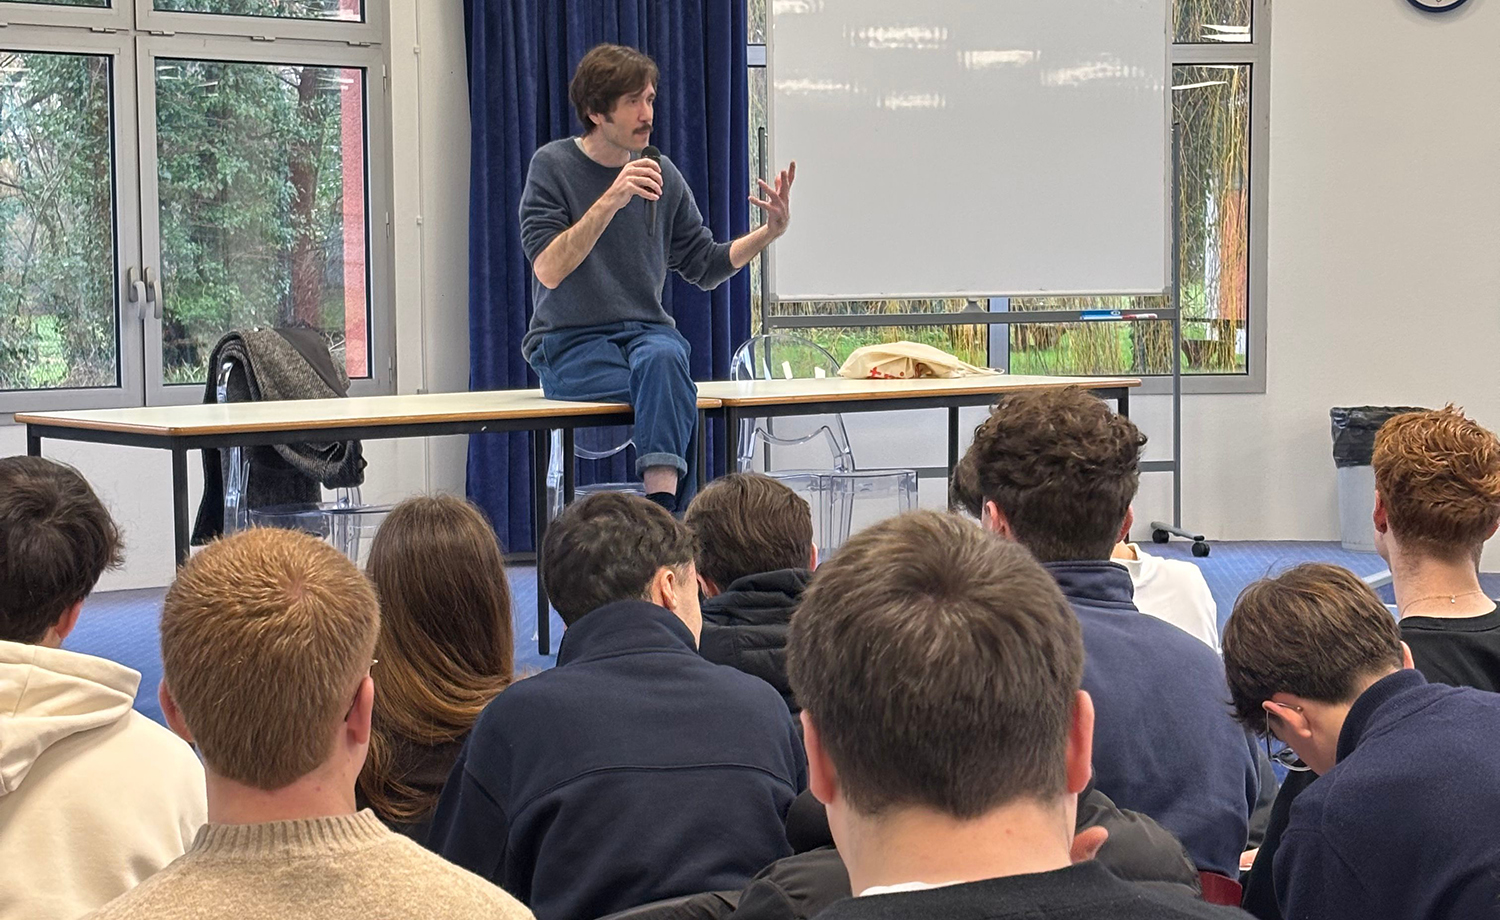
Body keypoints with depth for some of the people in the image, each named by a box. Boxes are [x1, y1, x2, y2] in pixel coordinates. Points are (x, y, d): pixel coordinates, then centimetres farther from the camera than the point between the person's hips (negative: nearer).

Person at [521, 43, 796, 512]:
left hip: (647, 331, 3)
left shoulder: (661, 174, 9)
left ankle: (661, 509, -48)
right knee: (671, 391, -32)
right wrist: (610, 201, -24)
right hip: (570, 342, -2)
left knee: (661, 359, -35)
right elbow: (548, 270, -14)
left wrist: (770, 231, -1)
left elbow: (705, 267, 15)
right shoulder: (553, 166, -2)